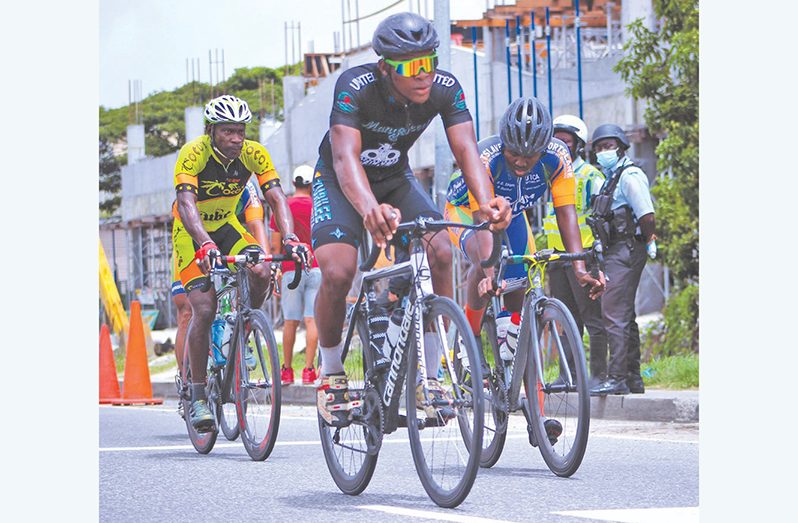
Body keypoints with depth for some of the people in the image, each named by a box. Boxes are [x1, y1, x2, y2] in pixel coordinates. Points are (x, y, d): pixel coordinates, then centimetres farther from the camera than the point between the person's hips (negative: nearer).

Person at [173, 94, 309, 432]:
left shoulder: (254, 154, -16)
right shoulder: (192, 154, -27)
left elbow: (276, 198, -23)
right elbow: (186, 204, -39)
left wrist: (289, 237, -41)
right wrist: (205, 244, -56)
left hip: (227, 227, 4)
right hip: (192, 234, -4)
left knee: (260, 272, -25)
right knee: (204, 310, -17)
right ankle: (197, 397, -9)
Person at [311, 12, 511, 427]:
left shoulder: (445, 89, -22)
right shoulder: (355, 87, -33)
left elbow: (466, 149, -31)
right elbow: (346, 158, -45)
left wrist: (486, 202, -53)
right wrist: (370, 210, -65)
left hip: (395, 178, 4)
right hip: (339, 181, -3)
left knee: (439, 253, -21)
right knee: (337, 272, -26)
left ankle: (432, 376, -8)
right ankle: (331, 376, 0)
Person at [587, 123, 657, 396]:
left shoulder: (630, 175, -12)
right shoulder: (612, 178, 20)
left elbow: (646, 216, -20)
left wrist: (649, 242, -9)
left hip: (626, 251, -11)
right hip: (616, 251, 11)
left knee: (614, 313, -14)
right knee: (625, 315, 13)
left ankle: (617, 378, -16)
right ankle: (633, 379, 19)